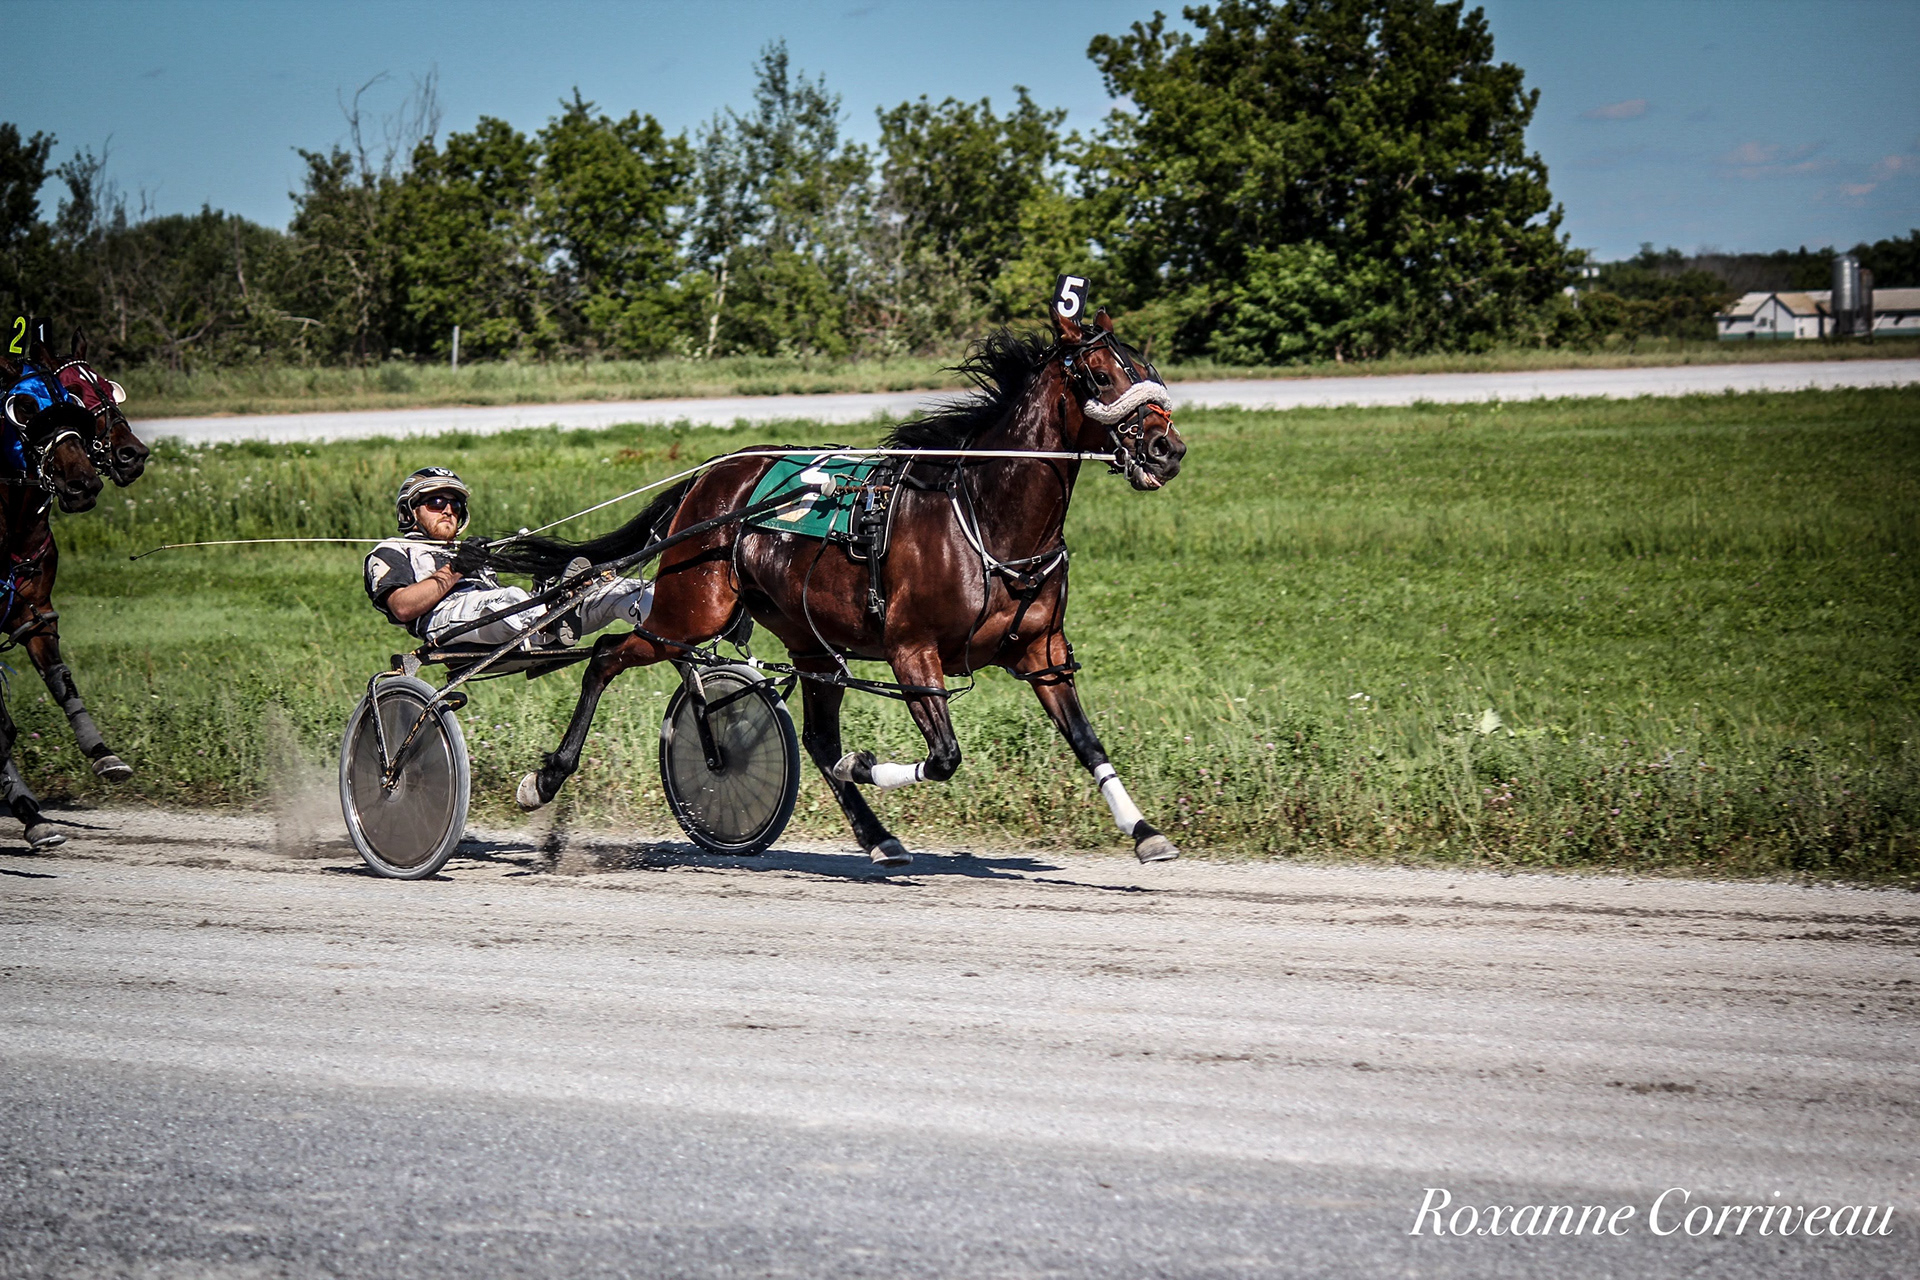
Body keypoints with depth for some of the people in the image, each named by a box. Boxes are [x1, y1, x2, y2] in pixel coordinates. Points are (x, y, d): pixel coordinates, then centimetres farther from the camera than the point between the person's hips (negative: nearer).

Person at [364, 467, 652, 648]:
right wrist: (454, 570, -7)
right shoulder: (391, 553, 25)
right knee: (507, 598, -40)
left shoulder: (471, 552, 44)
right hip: (447, 616, -6)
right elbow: (403, 607, 1)